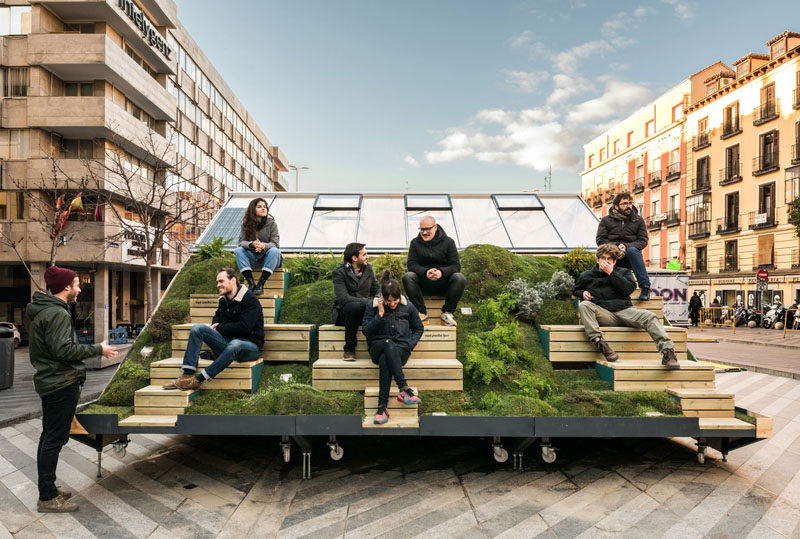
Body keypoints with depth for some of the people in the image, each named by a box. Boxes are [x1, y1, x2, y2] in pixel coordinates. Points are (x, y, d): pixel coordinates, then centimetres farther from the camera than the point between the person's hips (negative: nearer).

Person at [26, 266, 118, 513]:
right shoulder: (57, 313, -19)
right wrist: (98, 349, -17)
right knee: (55, 439, -3)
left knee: (49, 436, 16)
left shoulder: (42, 310, 14)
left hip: (49, 382, 11)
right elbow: (63, 349, -26)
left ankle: (48, 490, 28)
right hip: (62, 384, -11)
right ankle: (47, 498, 6)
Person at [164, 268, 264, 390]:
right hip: (228, 341, 7)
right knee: (198, 328, -8)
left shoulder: (250, 299, -11)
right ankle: (187, 375, -19)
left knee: (235, 345, -42)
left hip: (250, 345, -7)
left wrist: (220, 328, -7)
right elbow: (216, 320, 29)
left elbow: (243, 327, -20)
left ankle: (198, 379, -32)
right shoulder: (224, 300, 13)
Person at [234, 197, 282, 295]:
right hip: (253, 258, 2)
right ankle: (251, 283, -32)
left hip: (268, 258, -2)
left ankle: (260, 284, -35)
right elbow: (241, 241, -8)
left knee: (275, 250, -33)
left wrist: (264, 246, -36)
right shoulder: (246, 223, -2)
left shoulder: (272, 223, -7)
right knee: (238, 250, -23)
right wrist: (252, 244, -31)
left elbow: (275, 243, -14)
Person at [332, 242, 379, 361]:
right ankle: (349, 350, -25)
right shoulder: (339, 272, -10)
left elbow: (377, 289, 9)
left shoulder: (368, 268, 8)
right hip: (343, 312, -4)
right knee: (355, 306, -39)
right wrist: (368, 302, -29)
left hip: (364, 308, 4)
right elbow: (343, 298, -21)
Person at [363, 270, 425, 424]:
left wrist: (409, 345, 0)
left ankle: (382, 407, -38)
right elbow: (366, 331, -4)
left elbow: (418, 328, 17)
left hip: (401, 349, 0)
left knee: (385, 360, -36)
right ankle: (404, 389, -44)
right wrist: (380, 314, -14)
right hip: (378, 347, 0)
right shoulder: (373, 307, 2)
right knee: (388, 344, -38)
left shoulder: (408, 306, 5)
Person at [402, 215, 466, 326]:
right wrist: (425, 272, -26)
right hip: (423, 283, 1)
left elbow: (456, 265, -5)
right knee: (407, 277, -28)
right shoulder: (415, 243, 6)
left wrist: (442, 272, -27)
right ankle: (422, 313, -22)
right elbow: (411, 264, -4)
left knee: (460, 279, -30)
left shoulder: (448, 242, 2)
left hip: (444, 282, 0)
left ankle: (447, 313, -15)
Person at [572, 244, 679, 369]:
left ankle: (667, 351, -34)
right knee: (583, 305, -32)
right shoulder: (586, 276, 19)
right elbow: (575, 290, 33)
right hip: (604, 314, -1)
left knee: (650, 316, -28)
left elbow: (629, 289, -1)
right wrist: (583, 293, 8)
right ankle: (599, 342, -42)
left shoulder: (624, 272, 19)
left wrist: (611, 273, -5)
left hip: (624, 310, 1)